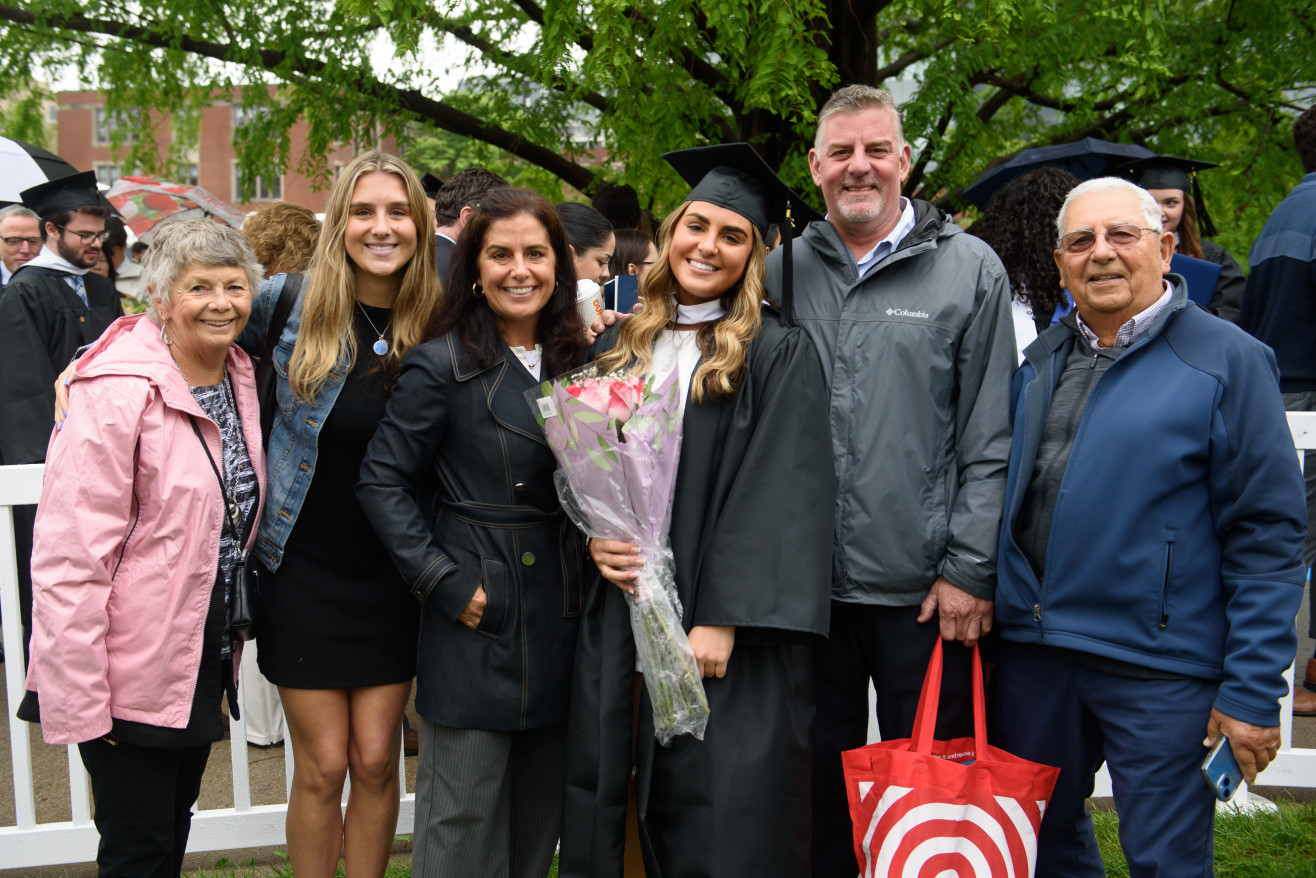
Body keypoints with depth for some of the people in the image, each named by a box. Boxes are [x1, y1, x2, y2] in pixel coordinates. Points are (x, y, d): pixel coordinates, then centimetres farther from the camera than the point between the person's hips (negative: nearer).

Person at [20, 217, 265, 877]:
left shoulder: (239, 378, 4)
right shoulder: (117, 393, -19)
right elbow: (68, 558, -22)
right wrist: (79, 701, -22)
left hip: (204, 660, 8)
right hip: (130, 672, -7)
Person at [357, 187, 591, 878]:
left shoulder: (576, 363, 9)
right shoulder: (443, 366, -9)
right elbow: (382, 482, -9)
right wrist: (444, 583, -14)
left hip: (559, 627, 5)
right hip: (476, 621, -5)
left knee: (539, 819, 16)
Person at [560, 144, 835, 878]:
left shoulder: (781, 355, -3)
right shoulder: (619, 348, 13)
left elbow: (782, 494, -11)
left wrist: (723, 617, -19)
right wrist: (592, 534, -5)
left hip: (724, 626, -4)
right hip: (622, 612, 5)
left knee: (721, 813, -2)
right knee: (610, 801, 8)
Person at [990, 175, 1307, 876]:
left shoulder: (1229, 361, -7)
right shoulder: (1041, 361, 10)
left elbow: (1267, 538, -10)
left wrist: (1252, 692, -13)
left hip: (1159, 667, -5)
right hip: (1030, 650, 6)